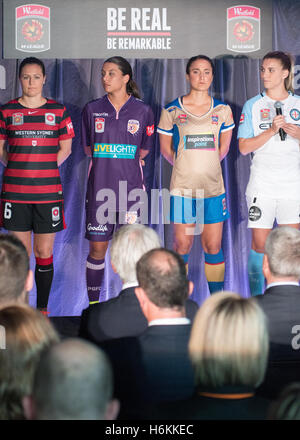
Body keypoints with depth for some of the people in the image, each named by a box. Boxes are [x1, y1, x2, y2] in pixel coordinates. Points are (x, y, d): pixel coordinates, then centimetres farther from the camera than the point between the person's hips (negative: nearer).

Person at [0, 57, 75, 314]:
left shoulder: (58, 111, 6)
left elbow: (65, 148, 10)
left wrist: (45, 168, -1)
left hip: (49, 191, 0)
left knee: (45, 254, 4)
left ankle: (42, 309, 15)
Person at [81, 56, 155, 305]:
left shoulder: (143, 111, 2)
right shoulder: (92, 109, 5)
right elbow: (88, 149, 12)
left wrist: (124, 161, 8)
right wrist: (120, 158, 8)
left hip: (131, 186, -1)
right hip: (100, 188, 1)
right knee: (97, 248, 3)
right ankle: (93, 303, 15)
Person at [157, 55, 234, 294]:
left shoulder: (222, 110, 5)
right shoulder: (172, 110, -1)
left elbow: (224, 147, 14)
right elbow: (165, 148, 8)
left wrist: (204, 165, 10)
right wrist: (186, 166, 7)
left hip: (213, 186, 2)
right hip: (182, 187, -1)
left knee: (213, 246, 5)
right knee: (182, 245, 3)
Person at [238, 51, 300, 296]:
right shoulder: (252, 106, 3)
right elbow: (244, 147, -3)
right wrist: (272, 130, -15)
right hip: (262, 185, -1)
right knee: (260, 242, -2)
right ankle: (256, 297, 10)